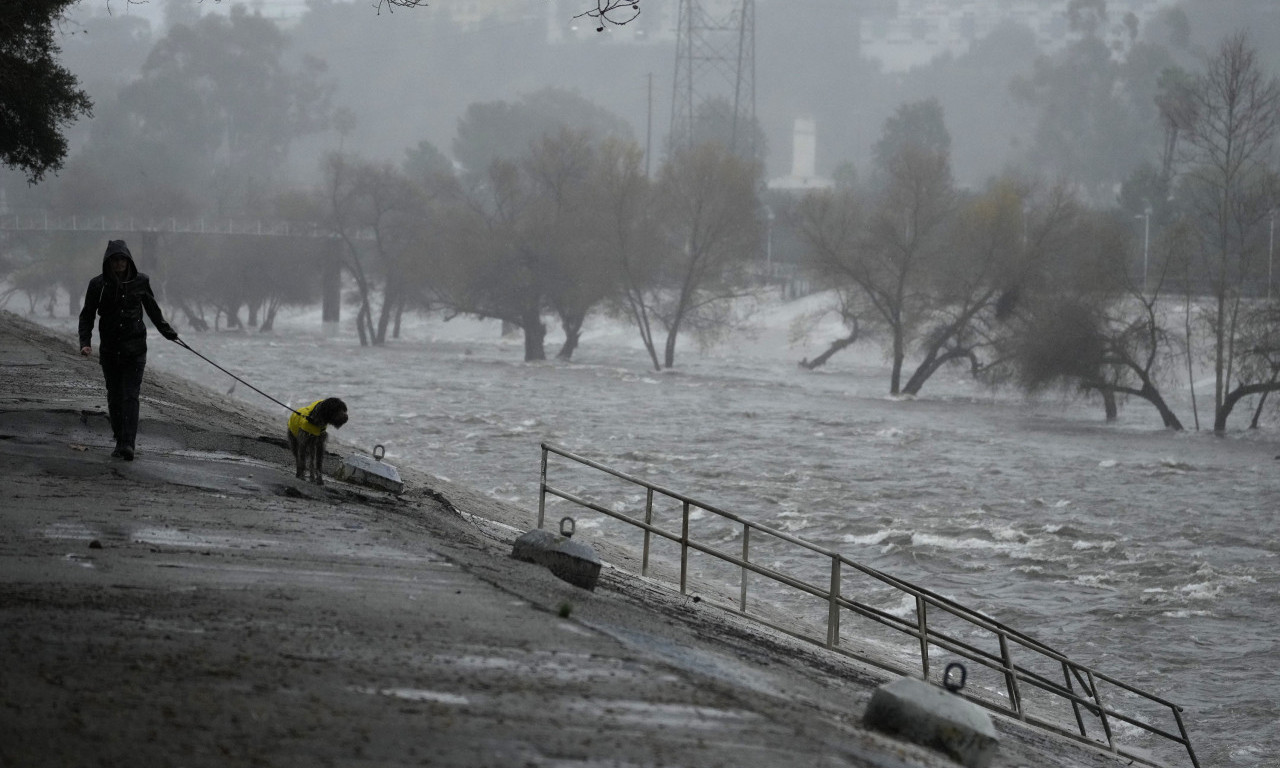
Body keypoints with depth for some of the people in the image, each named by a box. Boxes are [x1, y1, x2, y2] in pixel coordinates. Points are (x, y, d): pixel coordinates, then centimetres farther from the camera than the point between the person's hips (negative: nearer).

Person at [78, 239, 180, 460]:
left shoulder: (140, 282, 1)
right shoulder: (98, 284, -1)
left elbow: (152, 309, 17)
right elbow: (87, 316, 4)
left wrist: (167, 332, 26)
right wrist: (85, 342, -9)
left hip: (134, 349, -1)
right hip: (109, 348, 1)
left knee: (130, 396, -11)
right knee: (114, 396, 7)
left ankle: (127, 444, -20)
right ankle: (120, 440, 19)